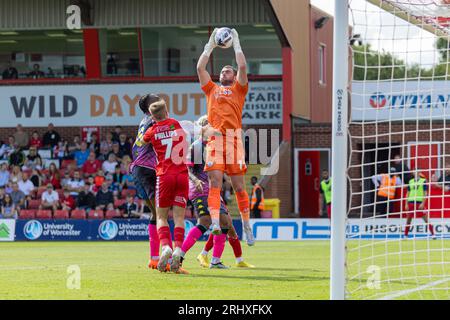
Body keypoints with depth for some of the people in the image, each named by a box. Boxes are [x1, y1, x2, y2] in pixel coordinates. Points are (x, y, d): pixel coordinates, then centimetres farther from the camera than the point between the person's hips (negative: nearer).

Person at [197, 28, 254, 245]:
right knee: (215, 183, -11)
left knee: (239, 186, 1)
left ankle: (246, 225, 9)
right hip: (214, 138, 1)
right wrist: (210, 46, 20)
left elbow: (243, 67, 5)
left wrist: (236, 44, 13)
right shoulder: (211, 89, 24)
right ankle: (215, 223, -21)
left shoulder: (238, 89, 17)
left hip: (233, 138, -1)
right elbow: (200, 68, 17)